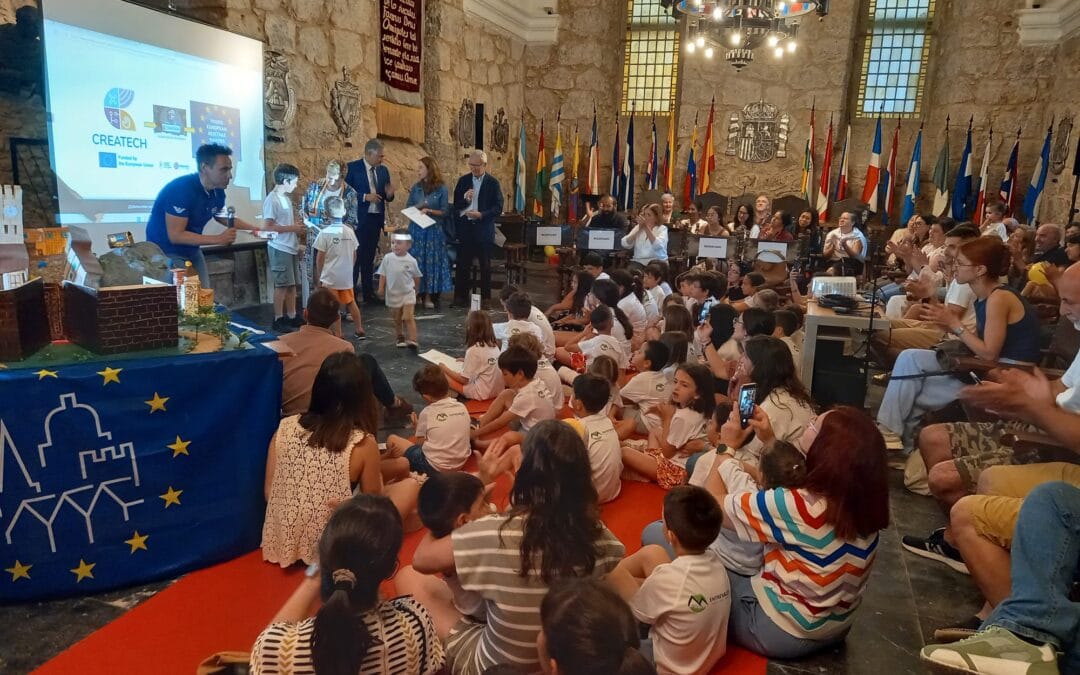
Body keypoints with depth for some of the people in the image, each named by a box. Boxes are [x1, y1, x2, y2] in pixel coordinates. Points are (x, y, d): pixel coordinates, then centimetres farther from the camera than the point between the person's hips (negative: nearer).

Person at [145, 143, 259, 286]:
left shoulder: (218, 191, -4)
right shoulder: (181, 189, -27)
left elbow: (222, 217, 17)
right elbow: (175, 235, -29)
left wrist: (255, 228, 6)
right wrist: (219, 239, -31)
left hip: (192, 251, 8)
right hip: (166, 252, -7)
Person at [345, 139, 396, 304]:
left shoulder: (383, 170, 11)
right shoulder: (352, 167, -5)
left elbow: (387, 198, 15)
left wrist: (389, 194, -7)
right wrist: (365, 197, -18)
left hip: (376, 219, 5)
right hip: (358, 219, -5)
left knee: (369, 258, 12)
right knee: (355, 257, -3)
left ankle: (368, 294, 17)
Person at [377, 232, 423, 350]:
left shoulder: (411, 261, -10)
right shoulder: (387, 258, -8)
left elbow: (417, 277, 5)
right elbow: (383, 275, 1)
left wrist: (415, 290, 14)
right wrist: (381, 288, -5)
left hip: (408, 293, -2)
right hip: (393, 294, 2)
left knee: (409, 318, -10)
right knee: (397, 319, 15)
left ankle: (412, 341, -13)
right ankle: (400, 338, 33)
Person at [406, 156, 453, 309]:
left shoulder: (441, 188, -2)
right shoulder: (415, 187, 8)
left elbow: (445, 212, -4)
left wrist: (429, 211, -16)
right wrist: (418, 206, -10)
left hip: (434, 230, -2)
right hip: (416, 229, 2)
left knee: (432, 261, 0)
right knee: (416, 262, 1)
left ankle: (429, 296, 6)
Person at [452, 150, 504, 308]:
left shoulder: (493, 183, -1)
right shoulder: (463, 181, 7)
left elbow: (498, 208, -5)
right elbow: (456, 205, 7)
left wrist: (481, 215, -18)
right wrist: (465, 199, -14)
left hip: (484, 229, -2)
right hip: (465, 228, 2)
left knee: (485, 265, 7)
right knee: (463, 264, 4)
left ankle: (485, 297, 16)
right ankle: (460, 296, 12)